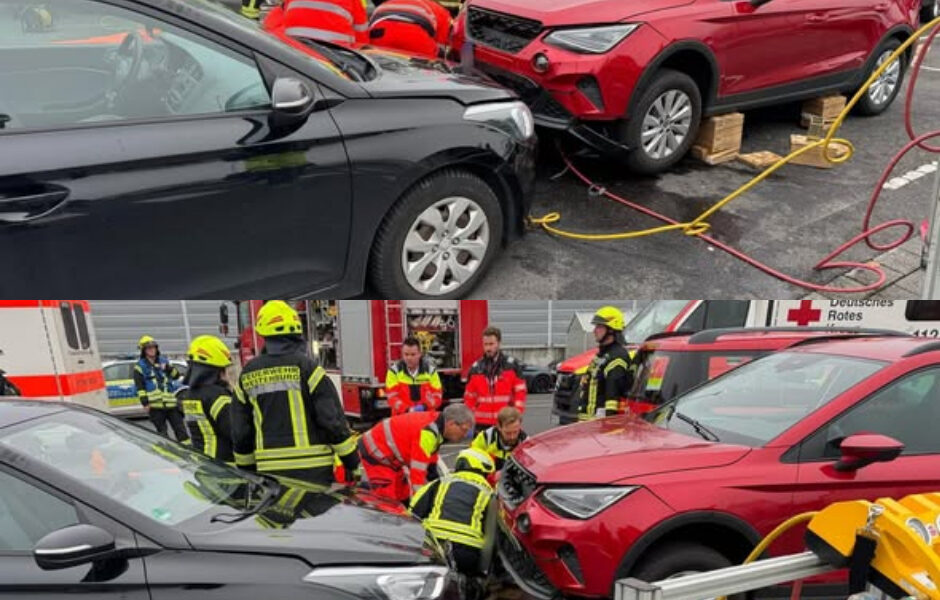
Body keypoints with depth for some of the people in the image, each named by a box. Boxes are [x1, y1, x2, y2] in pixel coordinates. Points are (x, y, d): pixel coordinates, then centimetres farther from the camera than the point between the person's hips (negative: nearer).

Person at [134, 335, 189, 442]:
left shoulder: (164, 361, 15)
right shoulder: (140, 366, 2)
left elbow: (176, 376, 9)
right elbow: (140, 387, -4)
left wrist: (168, 368, -10)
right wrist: (145, 403, -13)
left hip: (170, 402, 4)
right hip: (155, 405, -4)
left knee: (180, 428, 5)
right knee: (162, 431, 3)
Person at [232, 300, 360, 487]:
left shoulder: (247, 375, 6)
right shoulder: (306, 366, -8)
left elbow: (240, 431, 11)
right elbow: (333, 419, -10)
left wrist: (246, 468, 22)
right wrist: (353, 463, -2)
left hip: (269, 469, 4)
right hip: (311, 469, -4)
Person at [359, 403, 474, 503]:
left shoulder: (437, 424, -1)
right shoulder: (427, 433, -29)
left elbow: (430, 467, 9)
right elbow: (417, 470, -28)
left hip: (389, 453, 10)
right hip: (376, 451, -10)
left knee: (403, 494, 15)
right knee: (388, 497, -15)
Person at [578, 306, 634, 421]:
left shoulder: (617, 356, -14)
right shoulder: (601, 354, 20)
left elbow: (614, 392, -21)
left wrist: (609, 417, -25)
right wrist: (581, 411, 24)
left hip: (603, 417, -10)